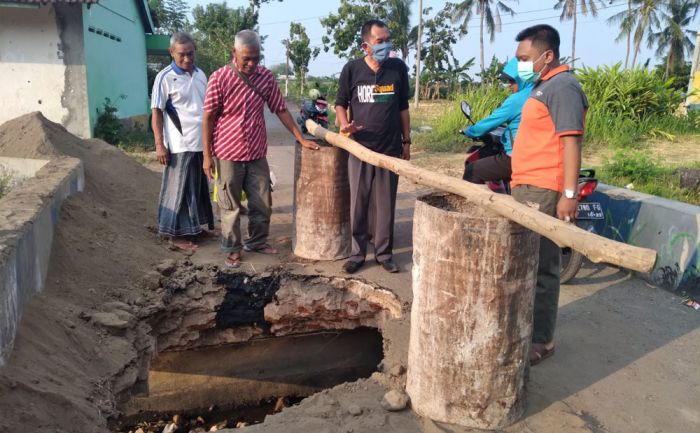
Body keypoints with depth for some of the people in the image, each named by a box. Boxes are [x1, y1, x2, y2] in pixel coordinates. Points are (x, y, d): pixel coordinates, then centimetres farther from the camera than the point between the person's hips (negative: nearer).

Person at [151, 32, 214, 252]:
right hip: (180, 145, -6)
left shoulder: (201, 74, 11)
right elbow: (157, 112, -8)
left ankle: (194, 227, 28)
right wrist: (159, 144, -13)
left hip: (202, 142, 6)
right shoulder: (165, 77, -8)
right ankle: (176, 234, 10)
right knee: (179, 189, 0)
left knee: (199, 187, 14)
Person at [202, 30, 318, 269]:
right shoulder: (219, 78, -11)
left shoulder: (265, 77, -1)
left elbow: (281, 110, 7)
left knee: (262, 204, 12)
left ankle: (257, 241, 31)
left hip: (257, 154, 4)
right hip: (228, 155, -3)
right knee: (230, 206, 7)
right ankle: (232, 249, 22)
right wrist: (207, 155, -9)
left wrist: (301, 139, 6)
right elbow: (208, 118, -8)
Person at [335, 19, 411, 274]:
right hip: (359, 148, -1)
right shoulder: (352, 69, -3)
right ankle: (357, 253, 19)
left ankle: (384, 253, 20)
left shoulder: (398, 68, 1)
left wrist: (406, 141, 10)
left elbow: (403, 107, 9)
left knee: (385, 205, 8)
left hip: (390, 148, 1)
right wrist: (344, 124, -13)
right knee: (358, 205, 6)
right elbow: (341, 103, 8)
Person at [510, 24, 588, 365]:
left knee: (540, 268, -4)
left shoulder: (562, 87, -12)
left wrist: (568, 194, -25)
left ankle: (540, 342, 6)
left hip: (543, 192, -11)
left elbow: (571, 142, -20)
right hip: (527, 188, 11)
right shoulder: (544, 85, 19)